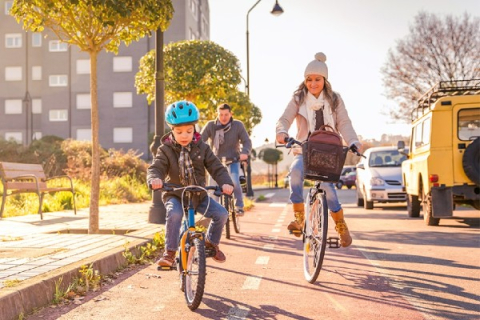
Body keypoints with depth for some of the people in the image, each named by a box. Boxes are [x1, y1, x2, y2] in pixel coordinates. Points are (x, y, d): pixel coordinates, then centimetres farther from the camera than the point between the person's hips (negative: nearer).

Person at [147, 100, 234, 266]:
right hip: (175, 195, -3)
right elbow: (156, 167, -17)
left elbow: (216, 168, -6)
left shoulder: (201, 148, -1)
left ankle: (211, 243, 14)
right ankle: (169, 252, -22)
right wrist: (155, 179, -42)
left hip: (199, 195, 3)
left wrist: (226, 182, -26)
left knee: (221, 213, -14)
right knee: (174, 214, -35)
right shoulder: (166, 150, -6)